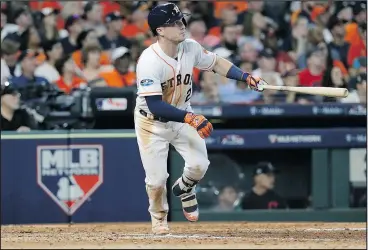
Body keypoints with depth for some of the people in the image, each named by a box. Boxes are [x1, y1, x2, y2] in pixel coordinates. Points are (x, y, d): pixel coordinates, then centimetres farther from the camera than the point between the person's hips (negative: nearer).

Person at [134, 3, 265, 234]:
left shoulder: (191, 48, -13)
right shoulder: (149, 61, -31)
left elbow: (215, 63, 7)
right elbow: (155, 105, -35)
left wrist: (247, 77, -6)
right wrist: (190, 118, -43)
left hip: (182, 115, 5)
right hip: (152, 121, -5)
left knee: (199, 164, -10)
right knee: (157, 178, -7)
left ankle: (184, 189, 27)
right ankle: (159, 217, 27)